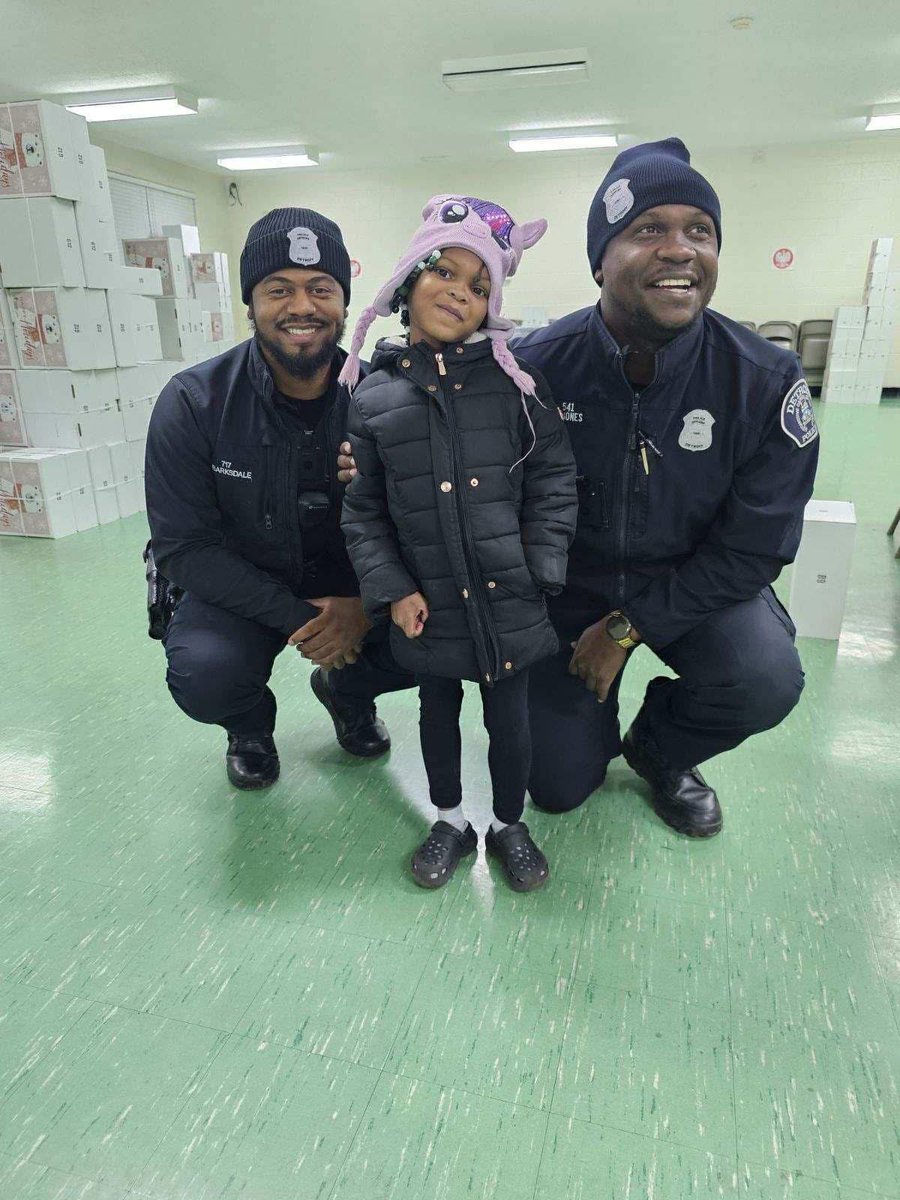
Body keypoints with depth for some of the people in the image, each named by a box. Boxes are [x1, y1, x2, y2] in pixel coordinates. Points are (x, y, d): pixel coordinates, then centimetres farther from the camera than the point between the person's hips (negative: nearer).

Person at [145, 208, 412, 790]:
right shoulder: (193, 403, -17)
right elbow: (184, 546, -16)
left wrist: (367, 605, -25)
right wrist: (296, 616, -23)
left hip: (354, 584, 2)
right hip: (243, 589, -1)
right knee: (203, 676, -29)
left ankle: (345, 691, 16)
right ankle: (251, 724, 12)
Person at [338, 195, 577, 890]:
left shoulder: (513, 378, -2)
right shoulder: (374, 397, 0)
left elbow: (554, 477, -1)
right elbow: (362, 509, 2)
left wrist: (540, 571, -8)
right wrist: (392, 589, -7)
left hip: (507, 599, -1)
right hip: (429, 605, 1)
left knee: (510, 720, 13)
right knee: (438, 713, 19)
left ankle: (510, 825, 38)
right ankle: (450, 821, 42)